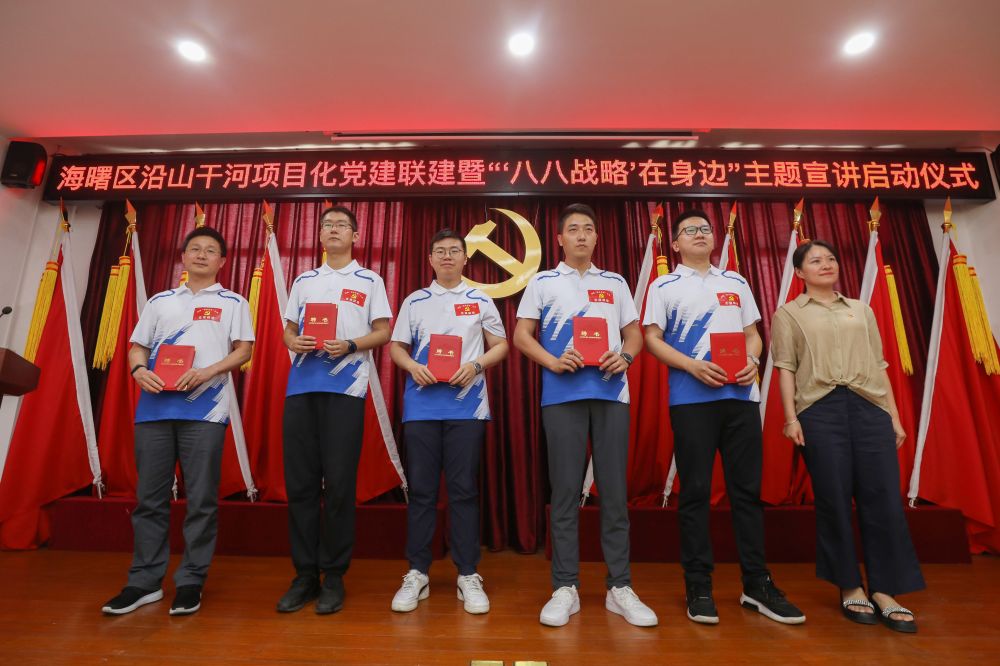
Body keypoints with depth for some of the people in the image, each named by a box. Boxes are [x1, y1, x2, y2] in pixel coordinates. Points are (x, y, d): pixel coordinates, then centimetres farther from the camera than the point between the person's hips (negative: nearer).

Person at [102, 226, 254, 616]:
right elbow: (137, 346, 17)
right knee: (150, 497, 8)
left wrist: (208, 371, -15)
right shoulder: (160, 301, 20)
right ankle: (145, 581, 21)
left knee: (201, 500, 0)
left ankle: (191, 581, 12)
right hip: (154, 408, 4)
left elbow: (243, 350, 1)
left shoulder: (233, 303, 10)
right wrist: (139, 369, -5)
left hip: (205, 409, -3)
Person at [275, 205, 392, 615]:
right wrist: (294, 342, -4)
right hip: (301, 386, 4)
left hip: (345, 388, -3)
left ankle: (334, 577, 11)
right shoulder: (303, 281, 20)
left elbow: (383, 332, 3)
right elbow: (288, 330, 19)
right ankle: (305, 575, 17)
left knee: (339, 484, -2)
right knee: (300, 482, 4)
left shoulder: (369, 281, 9)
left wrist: (350, 345, -15)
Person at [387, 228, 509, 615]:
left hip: (467, 405, -1)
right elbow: (396, 347, 12)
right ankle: (417, 573, 18)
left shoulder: (481, 301, 9)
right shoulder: (414, 301, 12)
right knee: (421, 489, 5)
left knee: (464, 489, 3)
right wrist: (413, 366, -9)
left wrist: (475, 366, -10)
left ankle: (468, 575, 15)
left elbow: (500, 345, 9)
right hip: (421, 405, 1)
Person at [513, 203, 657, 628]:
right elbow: (522, 335, 5)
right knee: (565, 491, 1)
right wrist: (553, 362, -12)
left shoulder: (615, 283, 17)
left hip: (611, 392, 2)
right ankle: (565, 588, 12)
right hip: (563, 394, -2)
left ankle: (620, 588, 15)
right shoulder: (543, 283, 11)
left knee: (614, 489, 4)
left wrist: (624, 357, -6)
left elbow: (634, 333, 16)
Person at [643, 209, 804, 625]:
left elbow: (752, 333, 17)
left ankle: (757, 584, 20)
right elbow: (652, 339, 0)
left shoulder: (736, 282, 19)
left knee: (747, 489, 8)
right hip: (691, 398, -3)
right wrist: (693, 366, -15)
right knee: (695, 491, 1)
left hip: (741, 395, 4)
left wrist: (753, 362, -5)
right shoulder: (664, 286, 7)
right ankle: (698, 587, 12)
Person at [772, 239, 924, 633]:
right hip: (819, 408, -3)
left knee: (883, 496, -1)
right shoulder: (789, 313, 9)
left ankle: (884, 592, 11)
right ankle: (850, 589, 14)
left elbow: (878, 365, 17)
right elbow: (786, 368, 1)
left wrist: (894, 415, 11)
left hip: (870, 406, 4)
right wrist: (790, 416, -8)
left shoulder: (861, 310, 21)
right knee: (834, 498, 1)